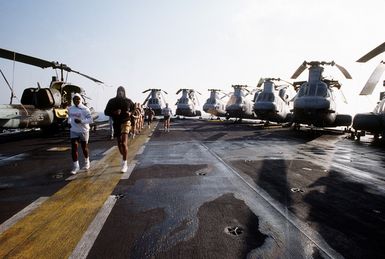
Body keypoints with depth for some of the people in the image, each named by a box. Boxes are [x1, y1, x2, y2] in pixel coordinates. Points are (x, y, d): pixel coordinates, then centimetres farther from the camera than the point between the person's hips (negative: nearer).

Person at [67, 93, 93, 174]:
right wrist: (69, 122, 8)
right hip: (74, 131, 3)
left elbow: (90, 119, -13)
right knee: (74, 148, -4)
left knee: (84, 148, 11)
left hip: (83, 131, -3)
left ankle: (87, 162, 36)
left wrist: (81, 121, -26)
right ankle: (76, 166, 4)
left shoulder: (85, 109, -10)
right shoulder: (70, 109, 5)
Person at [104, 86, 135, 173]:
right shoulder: (112, 101, 1)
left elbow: (134, 109, 15)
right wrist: (114, 112, -17)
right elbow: (106, 112, 3)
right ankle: (123, 157, 38)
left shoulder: (128, 101, 0)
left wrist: (130, 113, -6)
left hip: (125, 122, -3)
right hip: (116, 123, 3)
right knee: (119, 144, 13)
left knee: (124, 143, -15)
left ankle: (124, 163, -9)